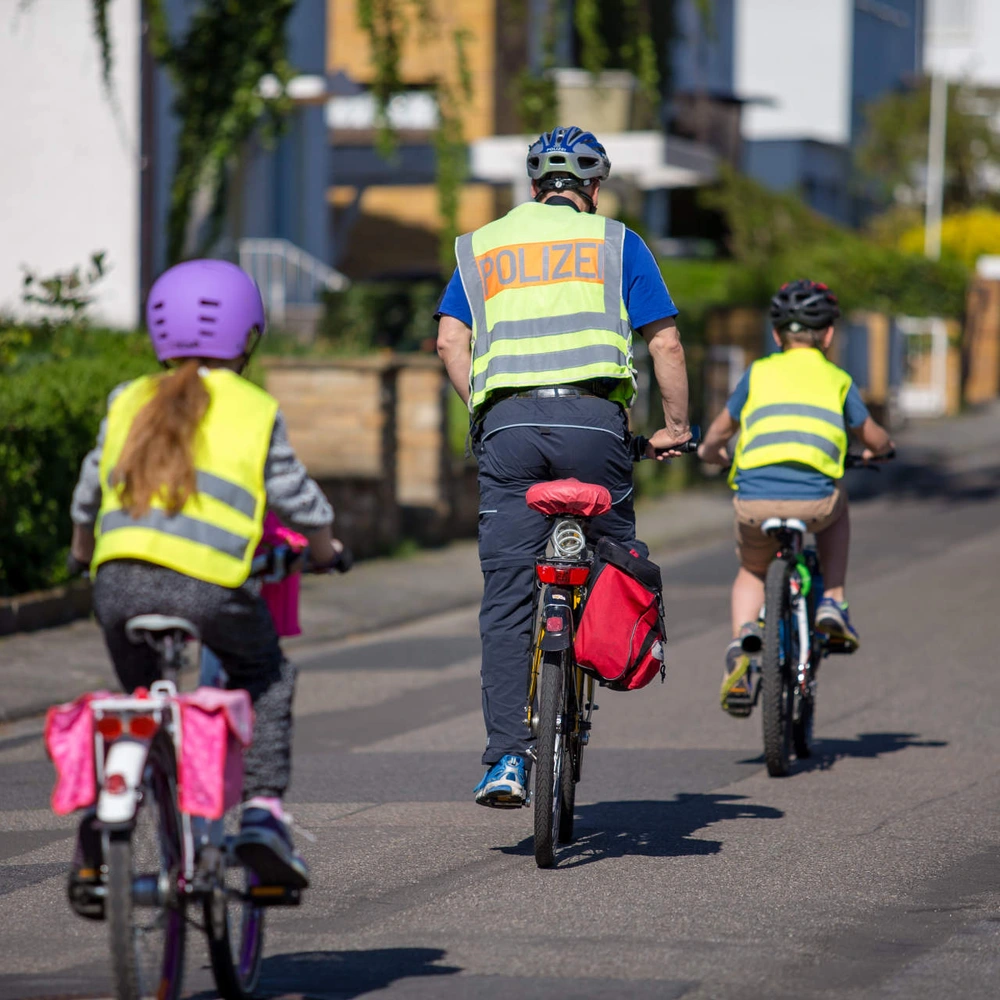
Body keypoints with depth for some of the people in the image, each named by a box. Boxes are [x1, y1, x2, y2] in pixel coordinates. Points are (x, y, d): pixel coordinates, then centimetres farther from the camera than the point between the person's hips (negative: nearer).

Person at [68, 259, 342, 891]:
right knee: (267, 678, 22)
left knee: (138, 696, 26)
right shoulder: (255, 410, 10)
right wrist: (325, 549, 38)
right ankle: (264, 810, 7)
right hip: (209, 586, -3)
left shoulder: (130, 403, 19)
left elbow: (88, 496, 28)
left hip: (120, 581, 3)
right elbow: (298, 499, 17)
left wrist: (83, 553, 48)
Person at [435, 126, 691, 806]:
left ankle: (507, 758, -6)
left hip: (508, 424, 2)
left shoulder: (484, 244, 22)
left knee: (506, 600, 0)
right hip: (592, 417, -2)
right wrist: (676, 426, 18)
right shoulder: (615, 242, 15)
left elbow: (451, 341, 10)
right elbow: (665, 342, 8)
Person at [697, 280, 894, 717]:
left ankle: (743, 637, -1)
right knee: (838, 504, 37)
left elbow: (718, 432, 31)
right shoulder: (838, 380, 19)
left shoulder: (758, 374, 20)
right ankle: (833, 603, 23)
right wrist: (877, 450, 56)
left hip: (754, 498, 1)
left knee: (751, 572, 29)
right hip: (812, 501, -1)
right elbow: (875, 440, 32)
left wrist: (710, 451, 54)